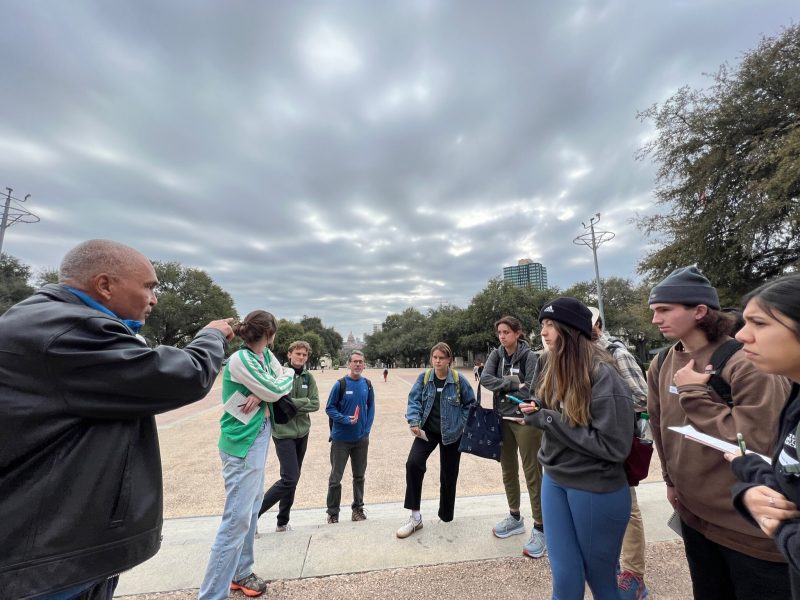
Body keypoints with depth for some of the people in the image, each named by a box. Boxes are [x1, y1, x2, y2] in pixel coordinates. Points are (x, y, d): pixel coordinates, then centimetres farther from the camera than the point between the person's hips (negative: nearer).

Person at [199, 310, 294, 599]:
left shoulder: (264, 355, 4)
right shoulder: (240, 359, -21)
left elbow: (278, 385, 3)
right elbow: (275, 391, -20)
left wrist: (261, 394, -16)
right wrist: (289, 374, -2)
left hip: (258, 440, 9)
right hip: (242, 445, -9)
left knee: (251, 510, 19)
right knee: (237, 517, -2)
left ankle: (240, 573, 36)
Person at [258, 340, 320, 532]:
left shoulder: (308, 377, 1)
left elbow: (315, 404, -5)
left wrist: (291, 403, -15)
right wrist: (301, 403, -29)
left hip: (302, 433, 5)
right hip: (283, 433, -5)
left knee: (293, 479, 15)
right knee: (289, 479, -6)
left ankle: (283, 521, 33)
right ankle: (254, 513, 15)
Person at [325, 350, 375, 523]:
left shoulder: (367, 384, -2)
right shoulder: (340, 384, -13)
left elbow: (371, 408, 6)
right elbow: (329, 408, -8)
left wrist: (367, 429, -2)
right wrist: (345, 419, -21)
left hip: (361, 439, 3)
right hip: (341, 438, -3)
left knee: (359, 476, 17)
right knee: (335, 477, 11)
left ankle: (358, 509, 35)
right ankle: (333, 513, 29)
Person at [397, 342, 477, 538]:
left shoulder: (459, 379, -12)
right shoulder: (424, 377, -8)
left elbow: (470, 403, -1)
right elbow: (414, 400, -10)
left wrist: (461, 422, -9)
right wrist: (414, 421, -24)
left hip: (451, 433, 0)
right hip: (427, 431, 1)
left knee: (448, 474, 13)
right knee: (413, 463, -19)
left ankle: (446, 515, 40)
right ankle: (415, 516, -2)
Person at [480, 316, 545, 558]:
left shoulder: (529, 355, -11)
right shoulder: (497, 354, 3)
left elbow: (530, 391, -17)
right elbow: (485, 378, -11)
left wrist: (502, 389, -10)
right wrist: (513, 384, -20)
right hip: (503, 419, 6)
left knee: (532, 473, 3)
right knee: (508, 470, 17)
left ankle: (539, 528, 18)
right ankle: (515, 518, 35)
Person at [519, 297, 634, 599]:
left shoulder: (603, 375, -21)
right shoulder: (552, 368, -3)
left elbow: (614, 446, -22)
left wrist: (549, 420, -23)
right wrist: (537, 411, -10)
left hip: (597, 489, -5)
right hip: (554, 480, 5)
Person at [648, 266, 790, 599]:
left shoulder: (748, 363, -22)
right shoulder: (661, 365, -2)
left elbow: (757, 445, -26)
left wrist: (693, 394, -23)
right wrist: (671, 479, 14)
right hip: (693, 513, 6)